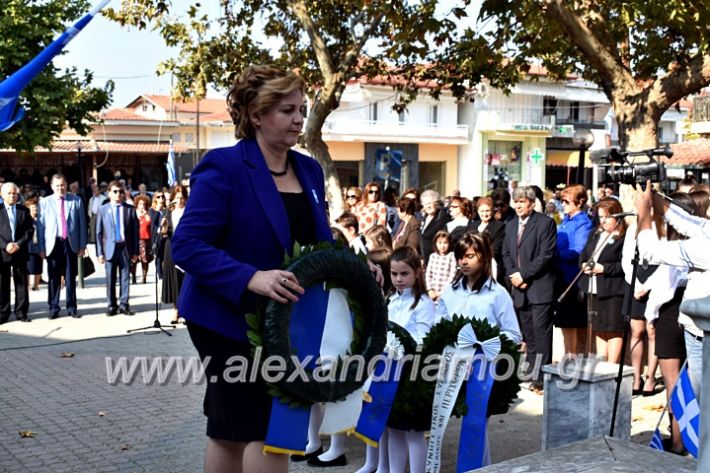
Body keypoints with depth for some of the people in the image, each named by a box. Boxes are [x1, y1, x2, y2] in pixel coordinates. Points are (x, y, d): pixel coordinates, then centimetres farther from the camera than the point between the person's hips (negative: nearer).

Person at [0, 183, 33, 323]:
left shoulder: (24, 210, 9)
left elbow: (30, 230, 3)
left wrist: (19, 244, -10)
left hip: (20, 252, 2)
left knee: (21, 284, 5)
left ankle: (21, 312, 11)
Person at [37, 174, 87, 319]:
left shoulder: (76, 201, 4)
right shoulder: (44, 202, 3)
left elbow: (82, 223, 5)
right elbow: (41, 226, 2)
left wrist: (82, 245, 1)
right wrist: (41, 247, -3)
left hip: (71, 243, 0)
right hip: (53, 244, 0)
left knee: (70, 278, 6)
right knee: (54, 278, 4)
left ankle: (71, 307, 14)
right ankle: (53, 308, 12)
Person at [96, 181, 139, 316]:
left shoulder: (130, 209, 3)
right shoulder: (103, 210, 3)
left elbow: (135, 231, 4)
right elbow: (99, 233, 3)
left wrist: (135, 251, 0)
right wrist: (100, 252, -3)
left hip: (126, 247, 0)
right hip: (110, 248, 0)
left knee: (125, 277, 3)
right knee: (110, 279, 5)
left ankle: (124, 304, 12)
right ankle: (112, 306, 14)